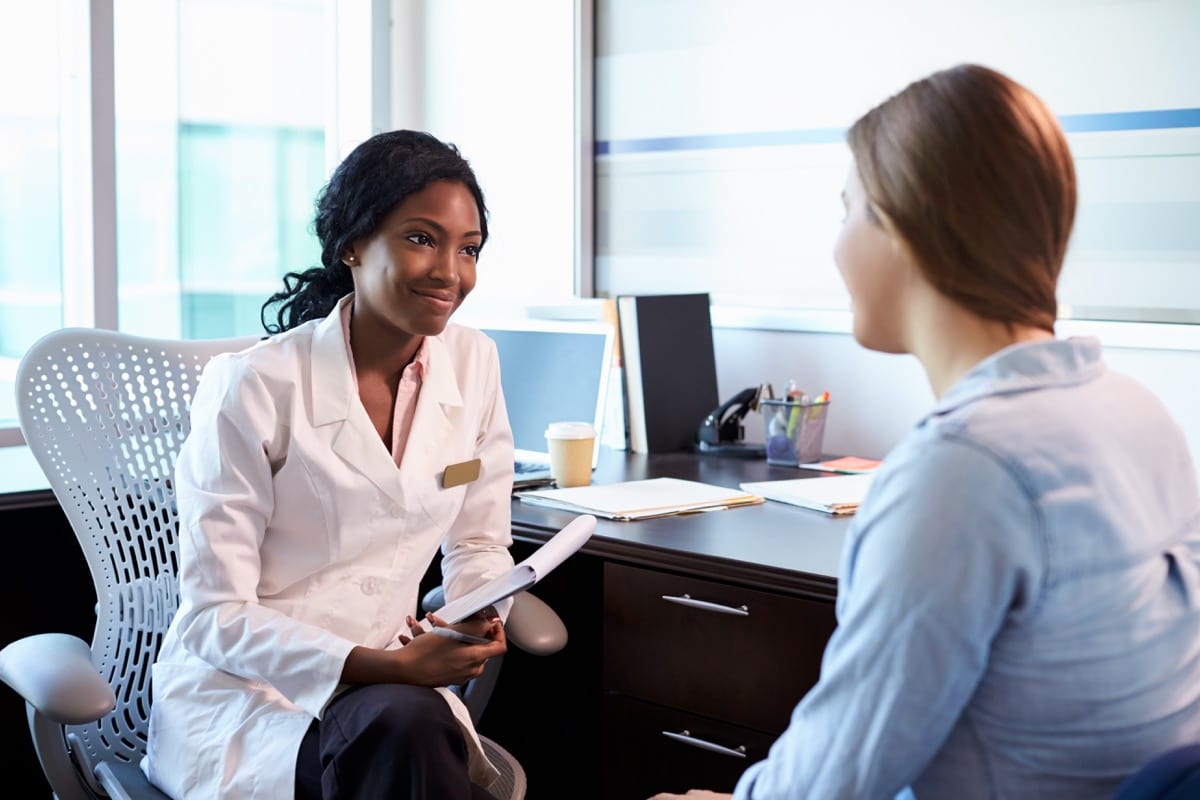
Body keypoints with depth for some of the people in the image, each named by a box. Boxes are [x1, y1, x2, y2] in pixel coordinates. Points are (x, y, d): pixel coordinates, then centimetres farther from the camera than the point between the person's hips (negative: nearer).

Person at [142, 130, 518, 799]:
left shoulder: (473, 364, 3)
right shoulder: (252, 387, -12)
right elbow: (215, 619, -12)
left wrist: (477, 614, -9)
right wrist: (389, 666, -23)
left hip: (396, 686, 4)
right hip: (239, 700, -4)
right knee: (402, 725, -35)